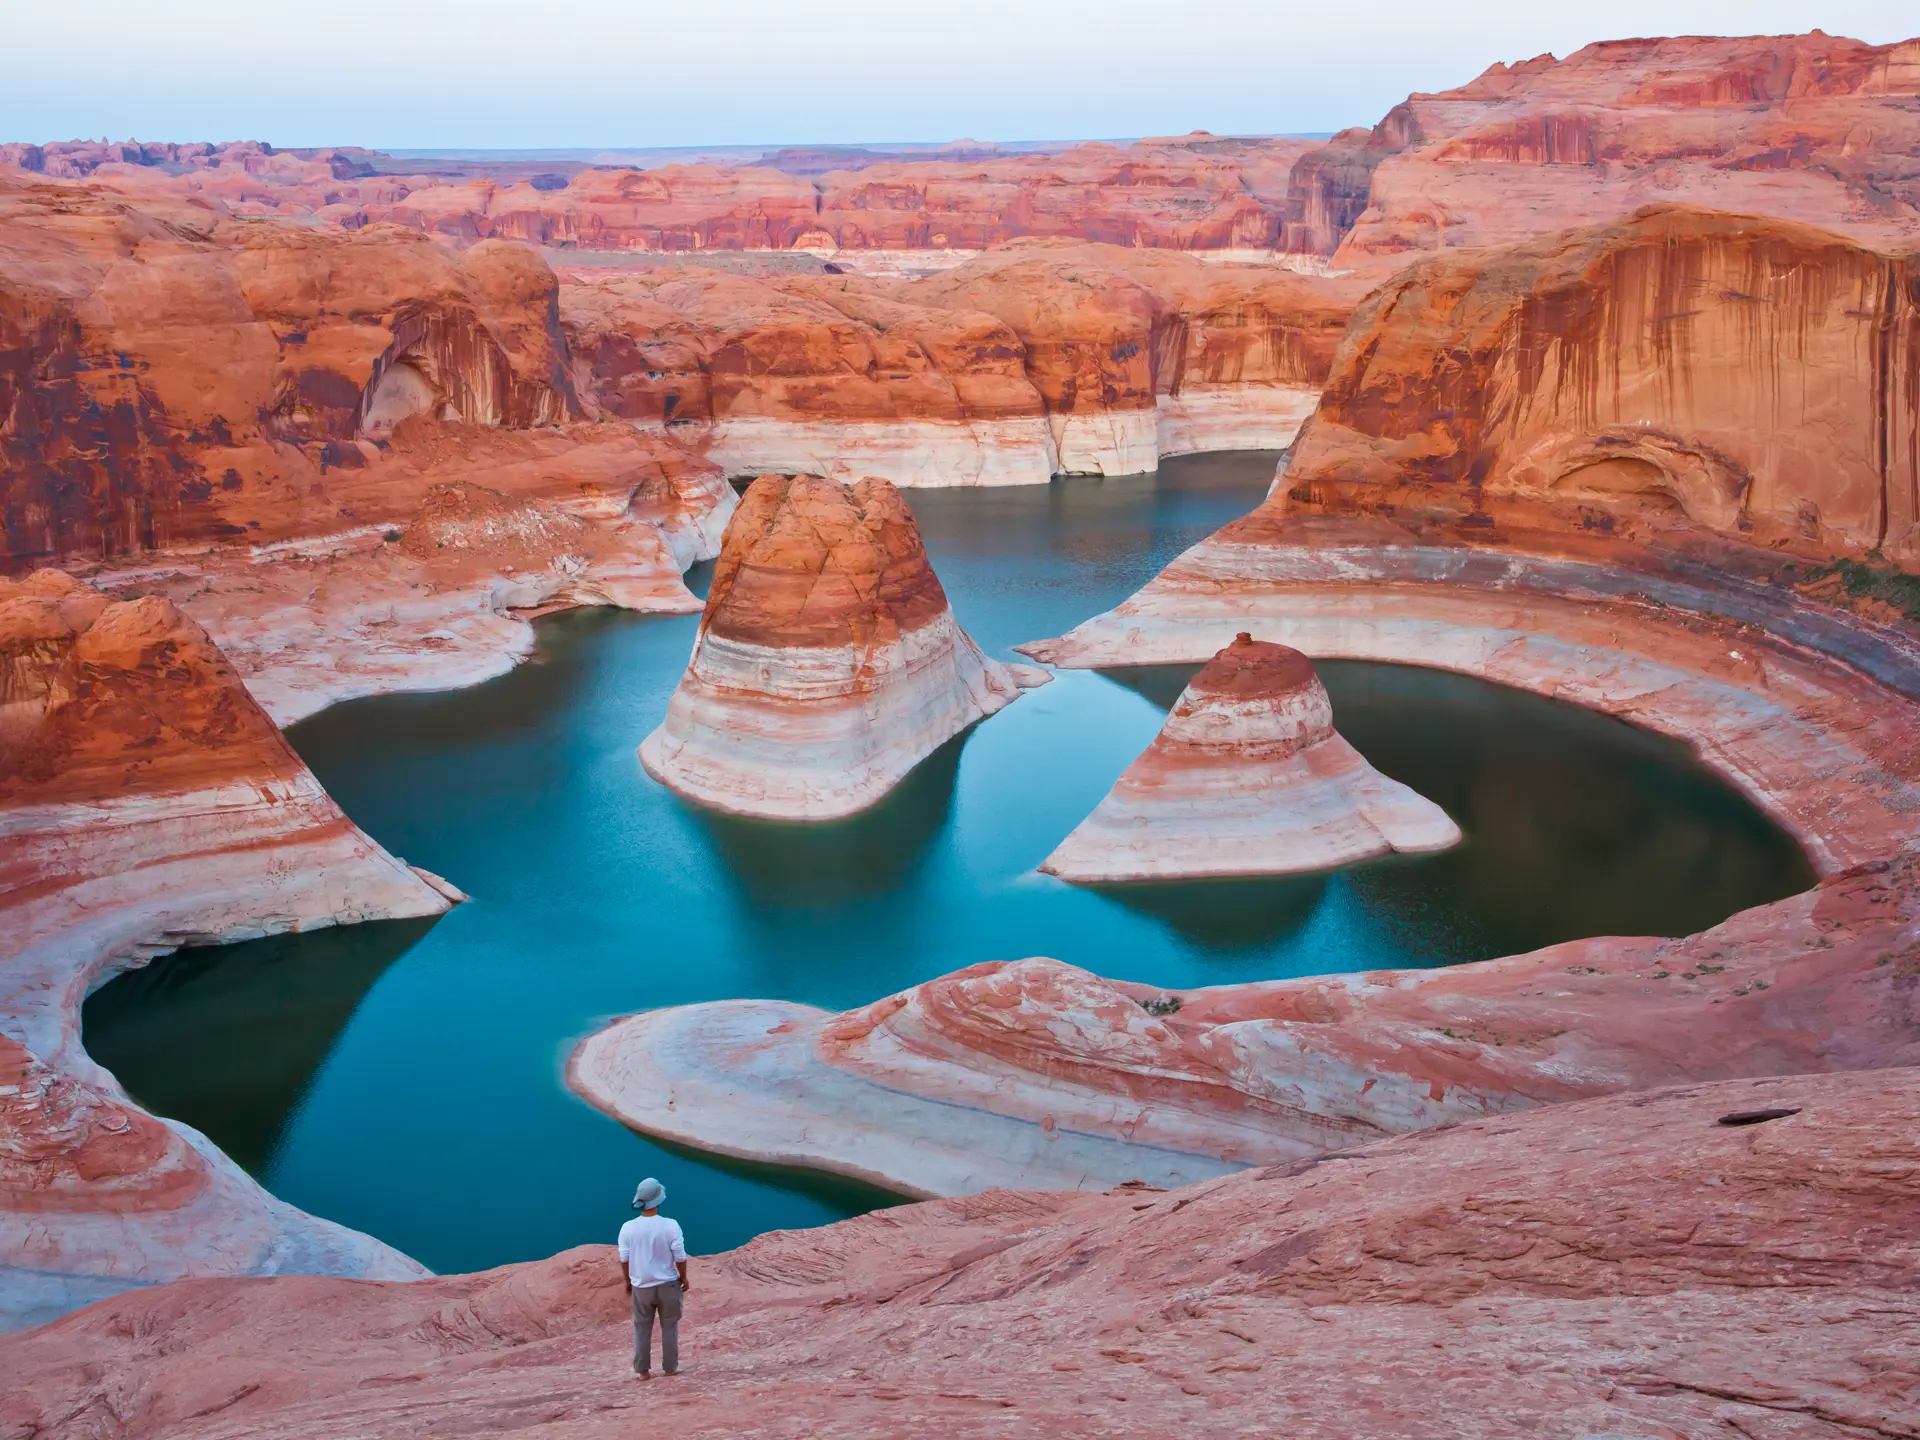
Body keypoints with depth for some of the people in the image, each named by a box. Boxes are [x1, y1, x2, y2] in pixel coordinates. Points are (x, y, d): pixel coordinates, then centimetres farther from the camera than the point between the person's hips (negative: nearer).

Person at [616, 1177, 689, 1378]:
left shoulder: (628, 1228, -12)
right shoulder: (670, 1225, -18)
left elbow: (624, 1259, -3)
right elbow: (680, 1257, -12)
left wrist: (627, 1280, 14)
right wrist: (683, 1278, 5)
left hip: (641, 1286, 1)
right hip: (667, 1285, -1)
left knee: (642, 1329, 15)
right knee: (669, 1327, 14)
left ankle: (643, 1370, 20)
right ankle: (671, 1367, 23)